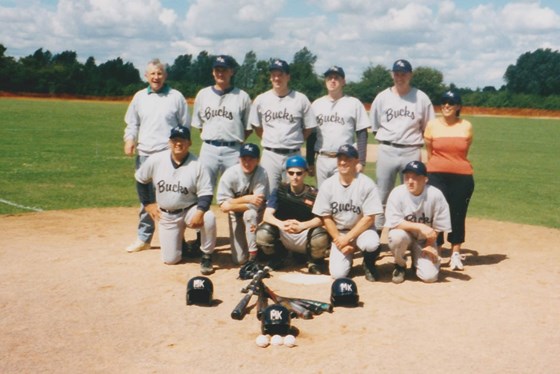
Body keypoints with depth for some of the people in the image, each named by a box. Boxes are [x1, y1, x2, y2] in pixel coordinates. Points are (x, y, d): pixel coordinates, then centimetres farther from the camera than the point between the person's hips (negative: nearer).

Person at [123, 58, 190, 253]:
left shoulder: (176, 97, 2)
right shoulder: (139, 97, 12)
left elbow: (185, 126, 4)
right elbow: (132, 123, 17)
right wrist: (129, 139, -1)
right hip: (144, 155, 4)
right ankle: (143, 238, 18)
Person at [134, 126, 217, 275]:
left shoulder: (196, 164, -15)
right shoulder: (156, 160, -9)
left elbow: (206, 192, -15)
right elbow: (140, 179, 7)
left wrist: (199, 212, -32)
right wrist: (147, 203, 5)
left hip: (190, 210, -2)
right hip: (166, 216, 2)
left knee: (208, 217, -35)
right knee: (170, 259, -2)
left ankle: (206, 256, -12)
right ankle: (179, 241, 35)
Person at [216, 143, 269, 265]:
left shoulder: (261, 174, -23)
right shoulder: (230, 174, -19)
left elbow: (257, 204, -28)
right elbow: (223, 206, -21)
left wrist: (231, 204, -29)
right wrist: (247, 198, -31)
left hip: (256, 214, -1)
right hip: (236, 214, 1)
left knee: (250, 214, -38)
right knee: (239, 259, -2)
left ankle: (253, 255, -22)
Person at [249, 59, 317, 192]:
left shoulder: (301, 99, 1)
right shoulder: (261, 100, 5)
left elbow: (309, 128, 7)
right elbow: (257, 127, 15)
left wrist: (294, 141, 3)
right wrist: (269, 141, 8)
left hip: (293, 155, -1)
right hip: (269, 155, 1)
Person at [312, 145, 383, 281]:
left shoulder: (367, 184, -14)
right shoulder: (328, 185, -6)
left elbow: (369, 218, -14)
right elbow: (326, 217, -1)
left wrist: (347, 238, -18)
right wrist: (339, 240, -9)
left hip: (362, 229, -2)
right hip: (338, 233, 2)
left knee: (371, 244, -36)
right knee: (338, 273, -16)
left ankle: (369, 264, 0)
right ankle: (348, 255, 20)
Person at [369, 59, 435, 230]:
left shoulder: (421, 97, 2)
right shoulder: (382, 97, 6)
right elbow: (374, 127, 11)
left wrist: (412, 139, -1)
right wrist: (388, 139, 4)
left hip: (412, 152, -1)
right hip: (386, 151, 1)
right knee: (381, 196, 4)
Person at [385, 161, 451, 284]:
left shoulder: (435, 195, -19)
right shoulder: (397, 193, -20)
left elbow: (438, 226, -10)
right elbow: (394, 223, -26)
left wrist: (429, 245, -9)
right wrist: (420, 226, -34)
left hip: (424, 240, 0)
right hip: (404, 234, 0)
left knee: (430, 276, -17)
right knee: (397, 235, -36)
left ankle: (417, 259, 21)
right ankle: (400, 265, -3)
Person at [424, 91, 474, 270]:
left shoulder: (466, 126, 3)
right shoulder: (432, 125, 2)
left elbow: (464, 153, 12)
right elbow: (429, 153, 10)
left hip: (462, 177, 1)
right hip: (437, 176, 0)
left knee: (458, 214, 6)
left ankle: (456, 253, 17)